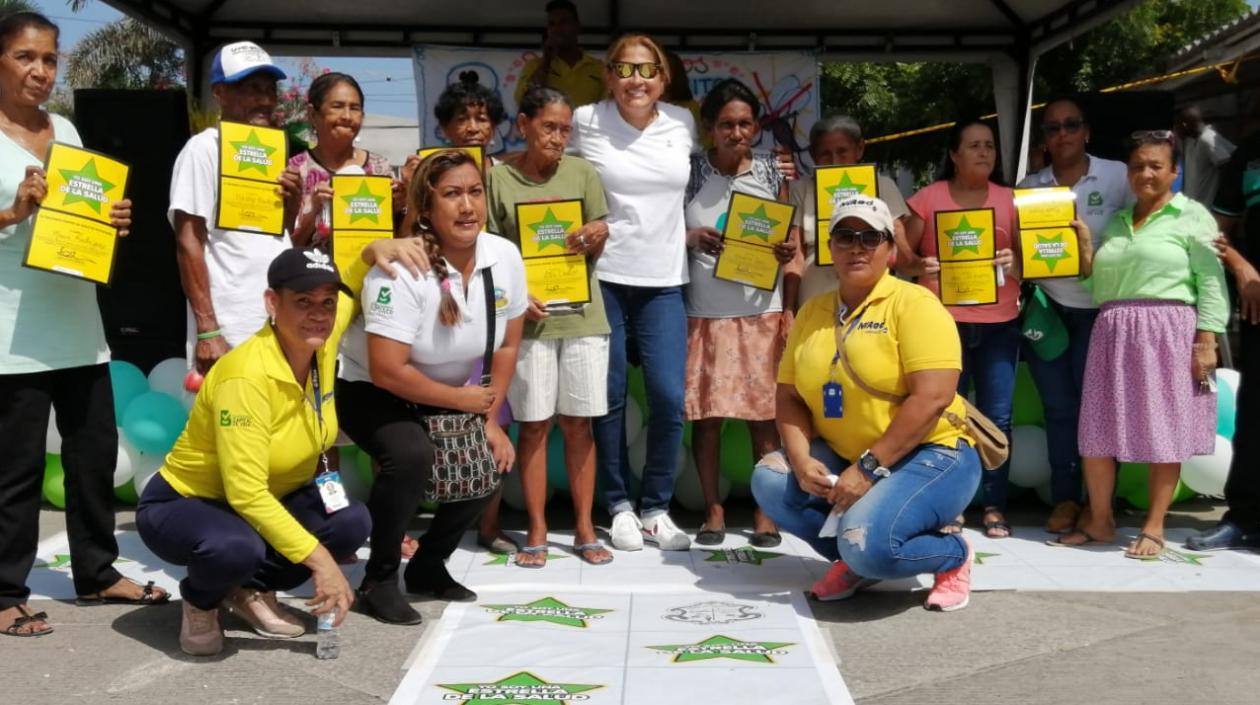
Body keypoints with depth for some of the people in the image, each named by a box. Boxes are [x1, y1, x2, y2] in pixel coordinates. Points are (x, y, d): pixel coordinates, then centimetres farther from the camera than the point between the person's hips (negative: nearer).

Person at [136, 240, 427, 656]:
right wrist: (319, 559, -33)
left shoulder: (321, 344, -11)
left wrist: (373, 253, -9)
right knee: (238, 548, -39)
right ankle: (200, 602, -1)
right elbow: (246, 493, -33)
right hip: (182, 507, -7)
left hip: (270, 502, 7)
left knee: (352, 523, -17)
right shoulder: (247, 376, -32)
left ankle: (252, 592, 9)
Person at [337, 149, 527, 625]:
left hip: (444, 398, 6)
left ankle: (429, 565, 16)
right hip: (369, 392, -6)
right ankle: (379, 578, -9)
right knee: (412, 456, -32)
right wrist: (464, 400, -19)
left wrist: (491, 420, -2)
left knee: (491, 464, -10)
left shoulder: (505, 257, -12)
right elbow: (387, 372, -30)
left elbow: (507, 345, 2)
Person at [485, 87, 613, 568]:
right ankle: (537, 532, 15)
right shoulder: (498, 177, 0)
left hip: (581, 312, 2)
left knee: (578, 422, 6)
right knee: (534, 424, 3)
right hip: (527, 315, -2)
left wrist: (598, 234, -14)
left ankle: (584, 529, 16)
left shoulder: (582, 173, 6)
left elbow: (596, 247, 9)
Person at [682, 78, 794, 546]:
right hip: (705, 314, 0)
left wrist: (789, 300, -3)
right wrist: (690, 238, -16)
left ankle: (765, 512, 15)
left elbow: (791, 243, 8)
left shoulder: (771, 172, 4)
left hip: (763, 312, 1)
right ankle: (713, 510, 16)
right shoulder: (689, 172, 1)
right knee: (705, 413, 3)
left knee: (764, 413, 3)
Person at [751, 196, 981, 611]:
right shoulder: (812, 313, 8)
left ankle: (953, 554, 4)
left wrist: (869, 468, -23)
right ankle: (856, 559, 5)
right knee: (770, 480, -16)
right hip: (843, 460, 6)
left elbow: (932, 398, -21)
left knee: (868, 542, -30)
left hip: (928, 456, -6)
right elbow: (788, 396, 6)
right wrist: (802, 461, -13)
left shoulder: (914, 304, -10)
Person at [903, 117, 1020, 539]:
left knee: (997, 417, 1)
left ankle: (995, 506, 9)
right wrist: (920, 266, -16)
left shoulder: (1009, 200, 10)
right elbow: (902, 255, 4)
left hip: (998, 323, 2)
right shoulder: (928, 198, 4)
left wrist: (1013, 263, -13)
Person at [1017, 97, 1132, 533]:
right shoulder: (1029, 187, 7)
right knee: (1059, 406, 5)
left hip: (1101, 309, -2)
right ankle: (1065, 499, 13)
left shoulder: (1118, 177, 0)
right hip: (1047, 309, 2)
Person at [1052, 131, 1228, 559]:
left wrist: (1206, 341, -13)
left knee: (1164, 431, 0)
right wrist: (1083, 250, 4)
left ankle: (1154, 527, 11)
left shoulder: (1191, 216, 1)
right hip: (1112, 334, 5)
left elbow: (1212, 284, -6)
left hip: (1167, 334, -5)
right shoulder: (1115, 222, 17)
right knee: (1097, 430, 5)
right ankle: (1099, 521, 18)